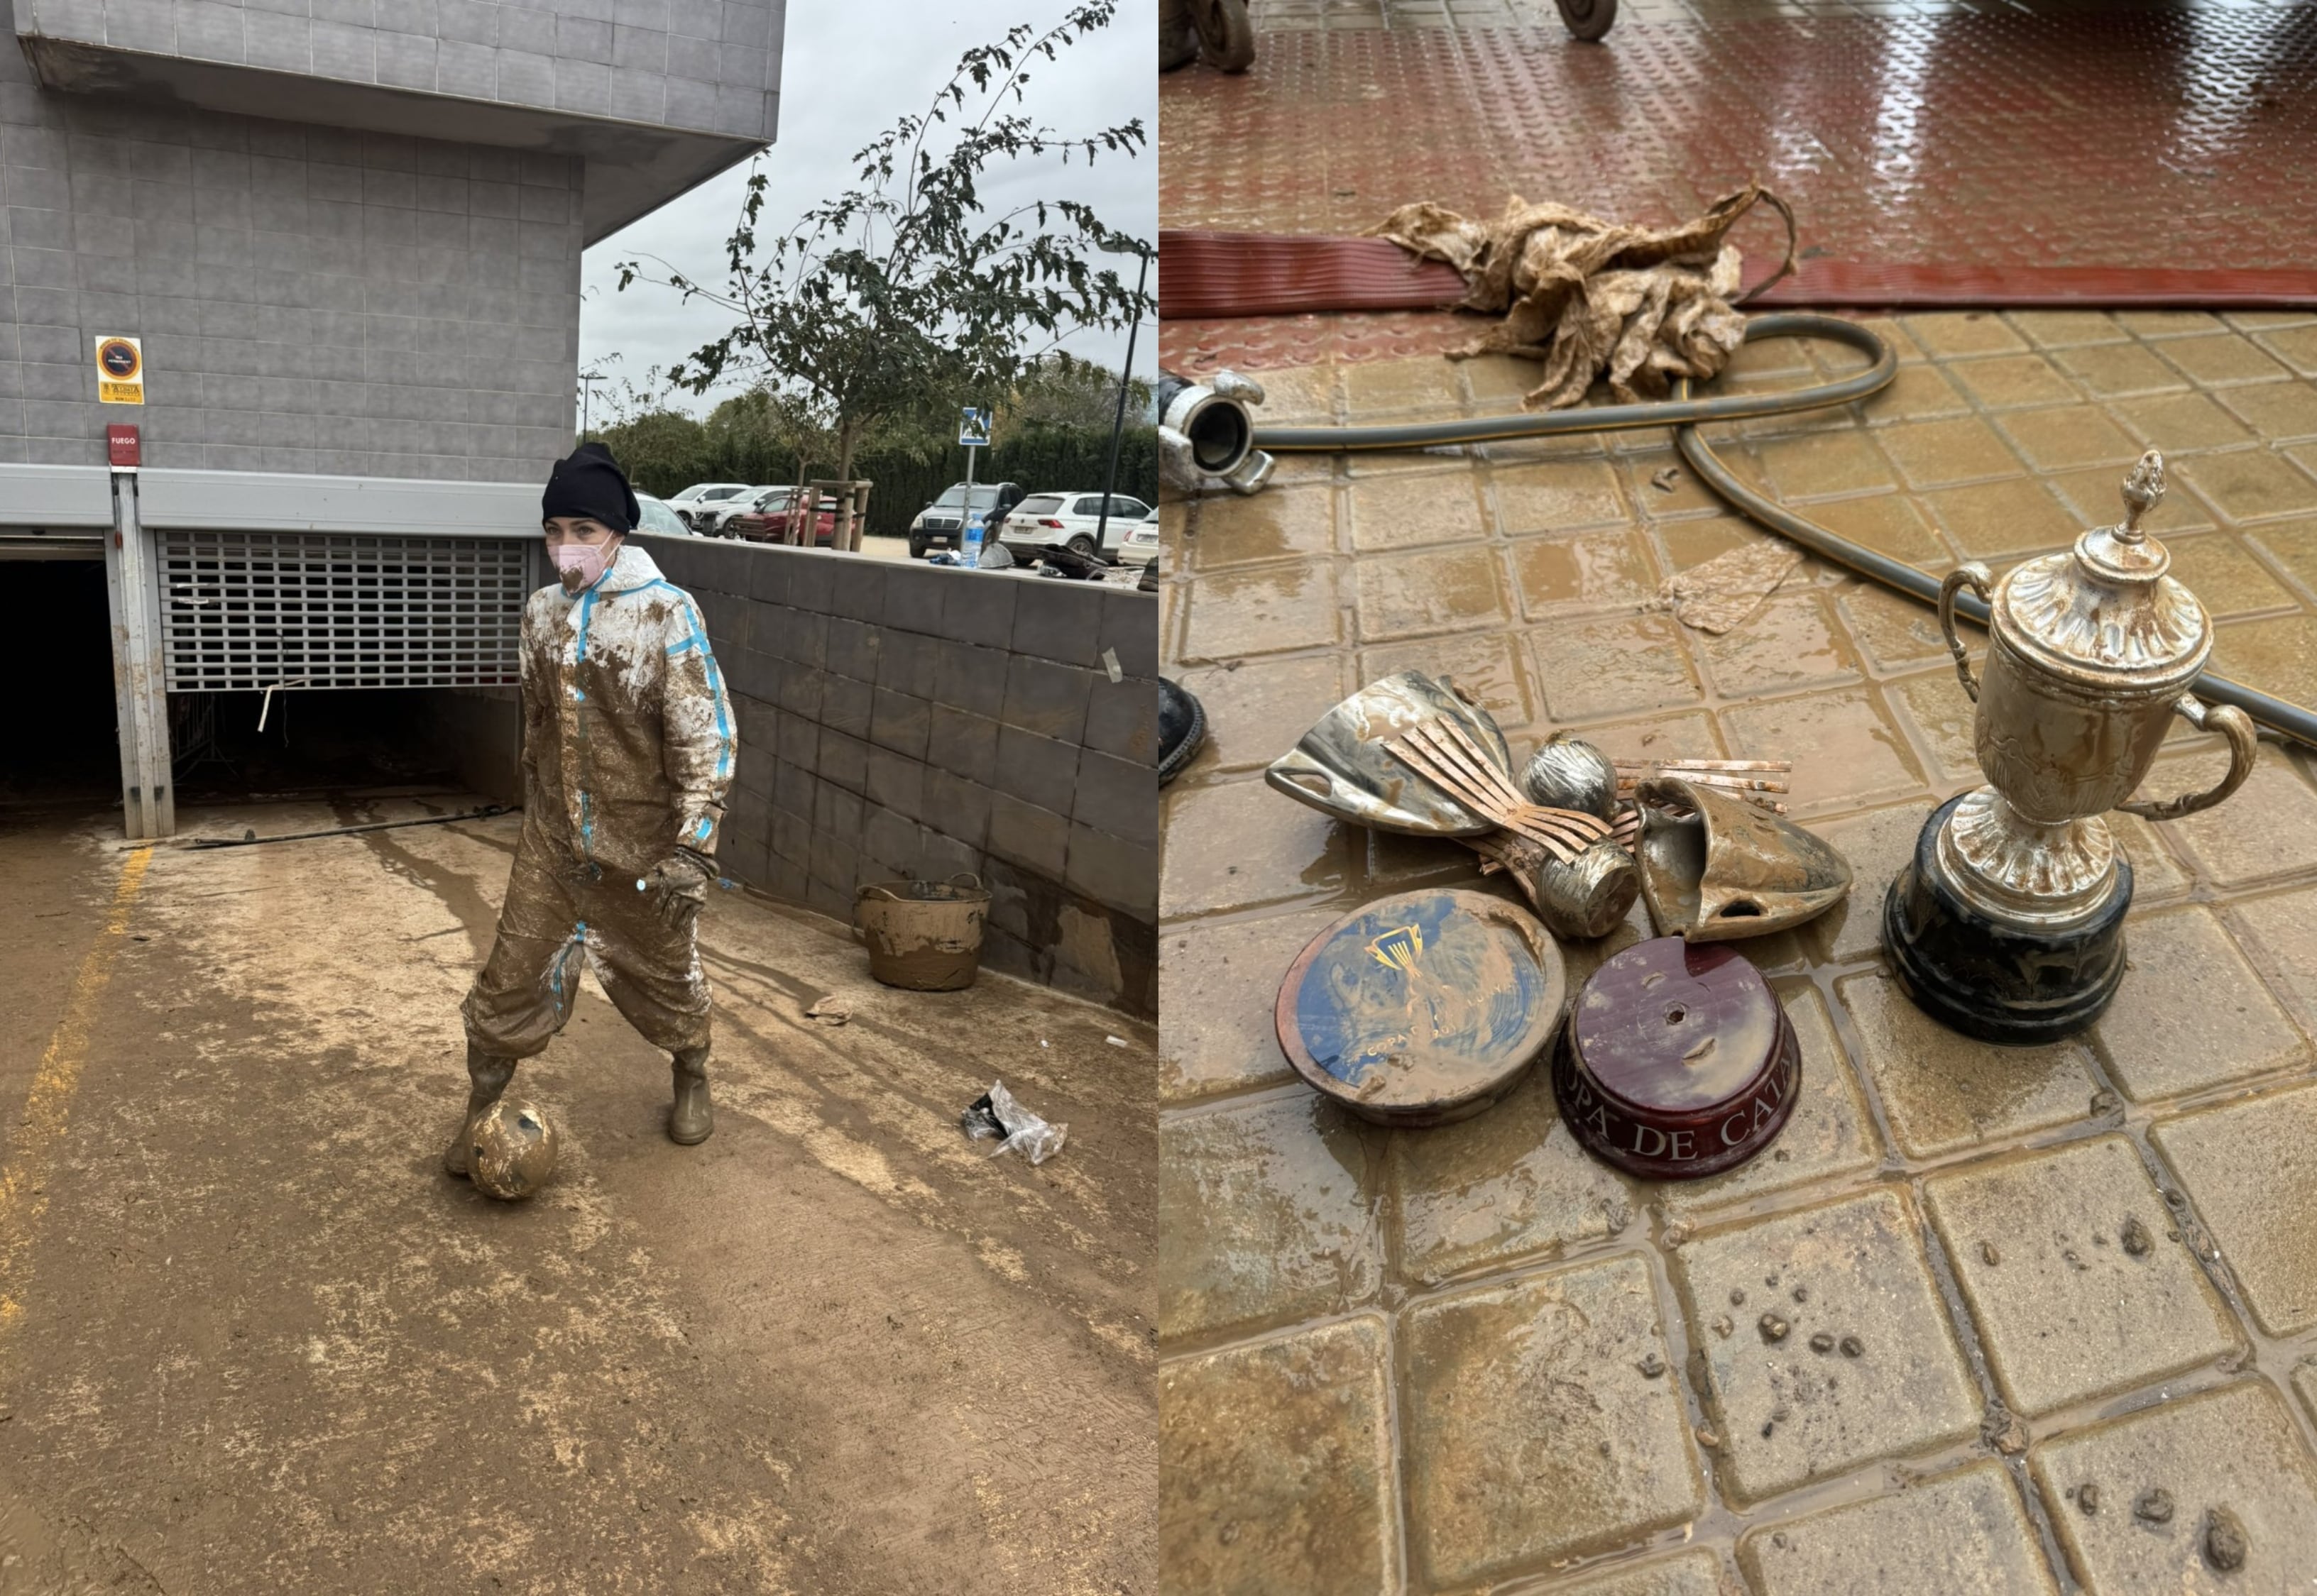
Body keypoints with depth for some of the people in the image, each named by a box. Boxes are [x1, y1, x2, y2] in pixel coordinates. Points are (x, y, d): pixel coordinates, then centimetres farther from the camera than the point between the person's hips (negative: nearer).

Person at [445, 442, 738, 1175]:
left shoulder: (666, 613, -15)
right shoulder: (541, 614, 2)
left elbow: (706, 737, -16)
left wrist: (692, 847, -19)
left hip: (641, 843, -3)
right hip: (552, 842, 4)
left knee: (665, 970, 15)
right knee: (513, 974, 5)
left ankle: (692, 1078, 41)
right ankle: (481, 1111, 24)